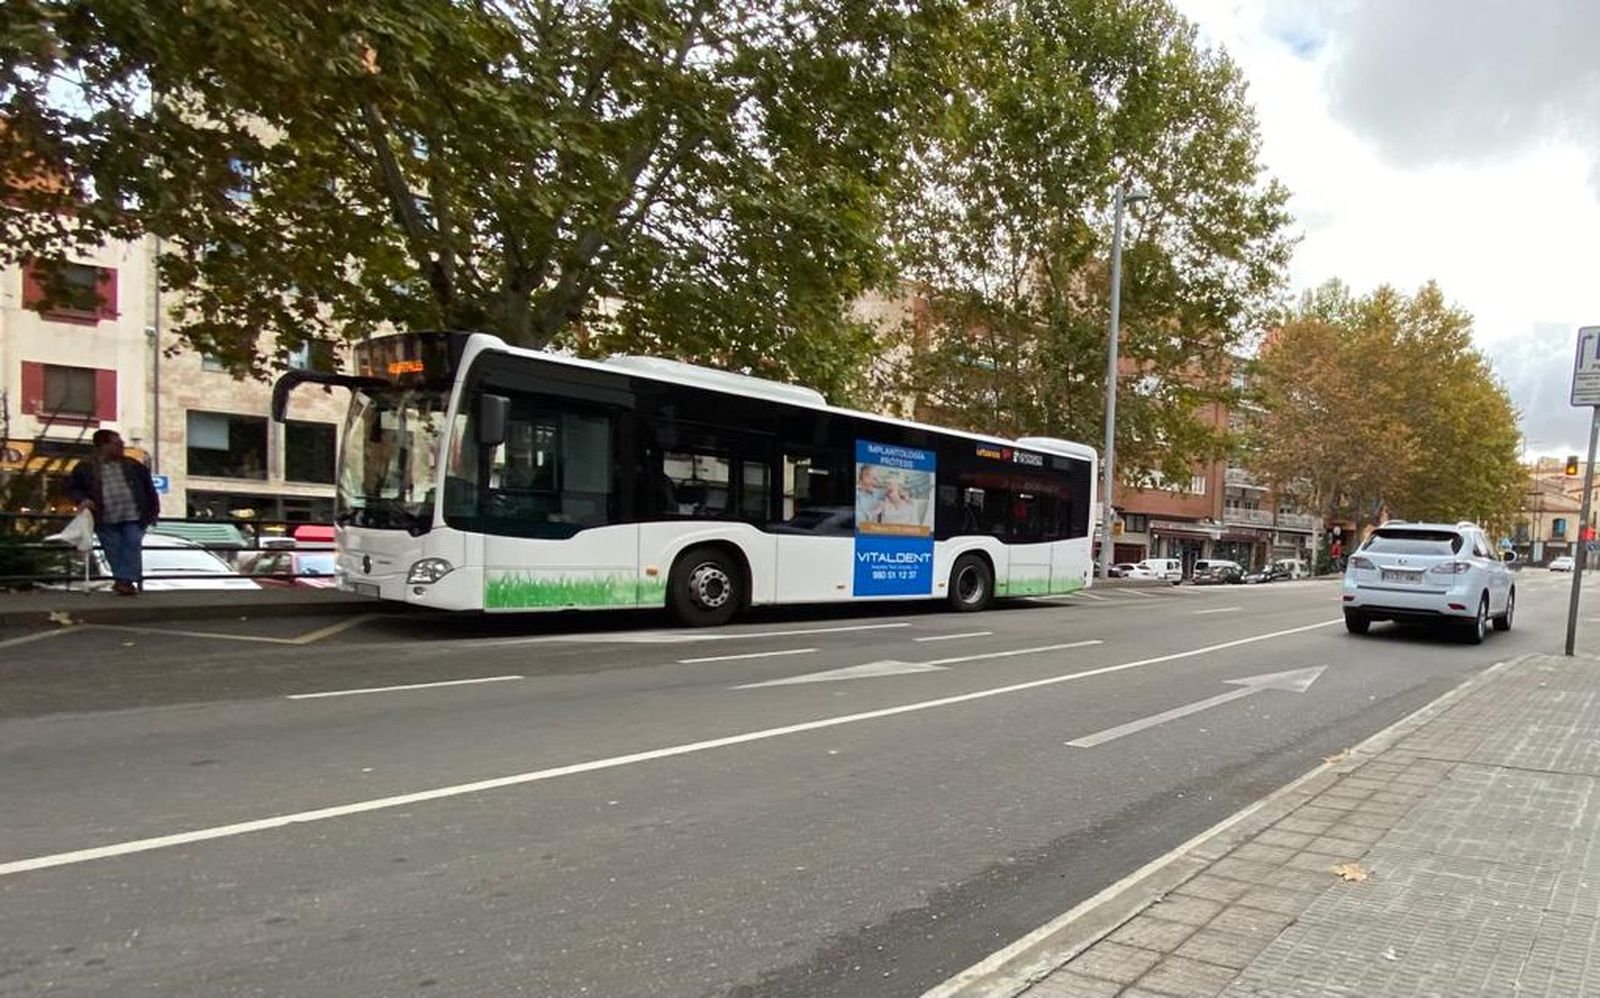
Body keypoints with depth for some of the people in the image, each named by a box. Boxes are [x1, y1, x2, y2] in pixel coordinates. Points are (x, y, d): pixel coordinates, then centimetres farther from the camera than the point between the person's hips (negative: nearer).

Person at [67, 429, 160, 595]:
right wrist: (82, 499, -8)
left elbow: (148, 487, 15)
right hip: (106, 520, 0)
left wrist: (153, 510, 10)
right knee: (114, 551, 1)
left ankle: (126, 580, -10)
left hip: (133, 517, 0)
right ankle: (124, 581, 8)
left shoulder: (133, 466, 11)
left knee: (132, 547, -10)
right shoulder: (85, 468, 6)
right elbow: (73, 487, 13)